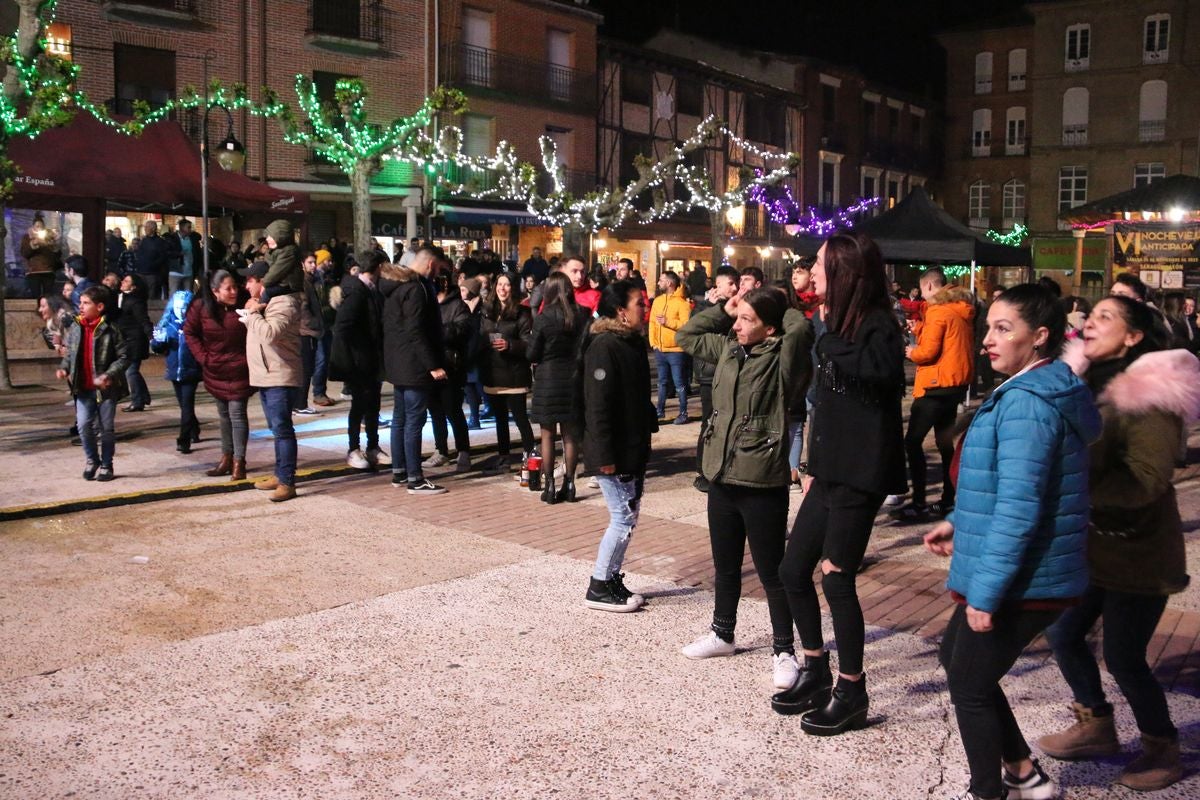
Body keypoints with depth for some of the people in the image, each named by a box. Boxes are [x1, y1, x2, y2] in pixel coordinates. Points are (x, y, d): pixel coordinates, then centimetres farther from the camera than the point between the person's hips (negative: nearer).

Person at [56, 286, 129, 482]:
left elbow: (122, 356, -10)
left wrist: (108, 375, -21)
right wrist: (64, 368, -4)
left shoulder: (110, 330, -11)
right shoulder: (75, 328, 4)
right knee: (83, 425, -2)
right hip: (83, 388, 4)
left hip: (106, 388, -3)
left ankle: (106, 464, 22)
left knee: (107, 428, 7)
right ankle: (91, 460, 20)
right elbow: (69, 354, 14)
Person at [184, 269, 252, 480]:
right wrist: (202, 357, -4)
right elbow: (189, 332, 3)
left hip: (239, 369, -4)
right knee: (224, 414, 15)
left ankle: (239, 462, 1)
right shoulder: (201, 307, -7)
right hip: (215, 370, 4)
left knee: (237, 413, -6)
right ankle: (226, 458, 26)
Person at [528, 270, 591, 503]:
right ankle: (569, 484, 13)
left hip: (548, 379, -3)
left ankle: (549, 486, 5)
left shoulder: (544, 318, -11)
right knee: (570, 434, 10)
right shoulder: (583, 315, -3)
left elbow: (531, 354, -8)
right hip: (573, 377, 3)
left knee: (548, 435, 6)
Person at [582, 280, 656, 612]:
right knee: (623, 518, -3)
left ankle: (612, 579, 24)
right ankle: (598, 588, 9)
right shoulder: (604, 346, -19)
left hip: (633, 448, 9)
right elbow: (597, 405, -22)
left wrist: (649, 426, 16)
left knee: (628, 516, 14)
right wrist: (604, 455, -24)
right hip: (614, 453, -9)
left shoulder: (633, 343, 10)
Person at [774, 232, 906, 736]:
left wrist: (829, 335, -24)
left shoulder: (879, 325, -12)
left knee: (837, 580, -3)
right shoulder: (839, 324, 13)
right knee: (793, 571, 12)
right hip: (830, 471, 9)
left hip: (860, 476, -9)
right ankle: (816, 674, 29)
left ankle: (851, 694, 14)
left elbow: (875, 371, -35)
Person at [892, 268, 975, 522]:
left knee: (912, 441, -7)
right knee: (945, 441, 16)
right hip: (958, 382, 9)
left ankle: (918, 504, -10)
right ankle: (947, 501, 19)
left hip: (937, 384, -9)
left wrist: (911, 352, 1)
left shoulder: (938, 311, -14)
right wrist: (921, 330, 10)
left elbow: (928, 351, -19)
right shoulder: (963, 310, 12)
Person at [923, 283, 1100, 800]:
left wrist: (985, 591, -23)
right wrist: (960, 524, 16)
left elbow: (1019, 508, -26)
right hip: (1028, 576, 10)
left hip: (1020, 581, -10)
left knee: (970, 685, 6)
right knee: (956, 657, 23)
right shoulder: (1046, 391, 11)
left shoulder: (1025, 402, -22)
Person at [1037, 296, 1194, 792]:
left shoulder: (1150, 394, -18)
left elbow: (1146, 479, -25)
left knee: (1123, 658, 1)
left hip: (1137, 551, -7)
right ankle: (1096, 727, 35)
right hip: (1089, 542, 8)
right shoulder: (1087, 384, 5)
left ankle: (1162, 747, 27)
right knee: (1063, 633, 13)